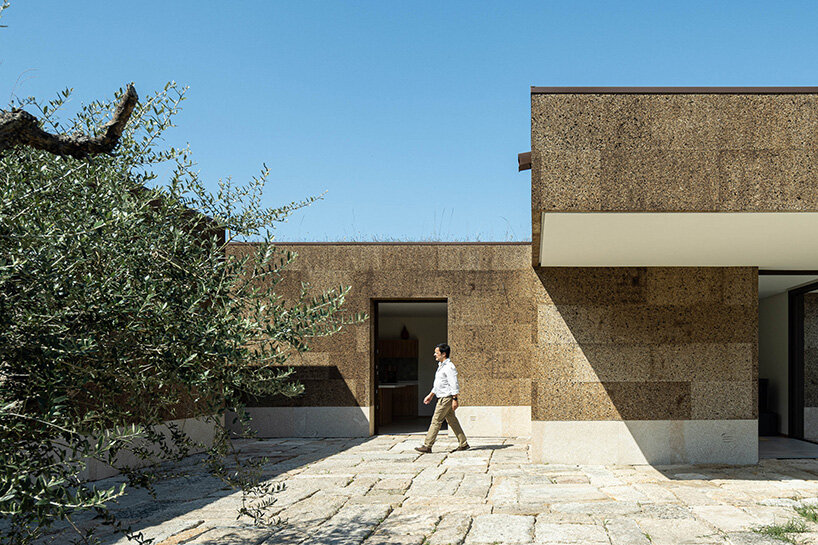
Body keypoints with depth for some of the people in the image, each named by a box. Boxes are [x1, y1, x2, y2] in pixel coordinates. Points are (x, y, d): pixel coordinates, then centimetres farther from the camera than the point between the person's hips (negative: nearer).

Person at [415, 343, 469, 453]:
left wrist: (455, 399, -22)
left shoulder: (449, 367, -15)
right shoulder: (441, 366, 17)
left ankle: (427, 446, -5)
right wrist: (430, 395, 26)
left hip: (446, 398, -10)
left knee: (436, 421, -8)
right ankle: (463, 443, 16)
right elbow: (437, 384, 25)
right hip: (442, 398, 10)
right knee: (452, 420, 11)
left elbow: (454, 384, -19)